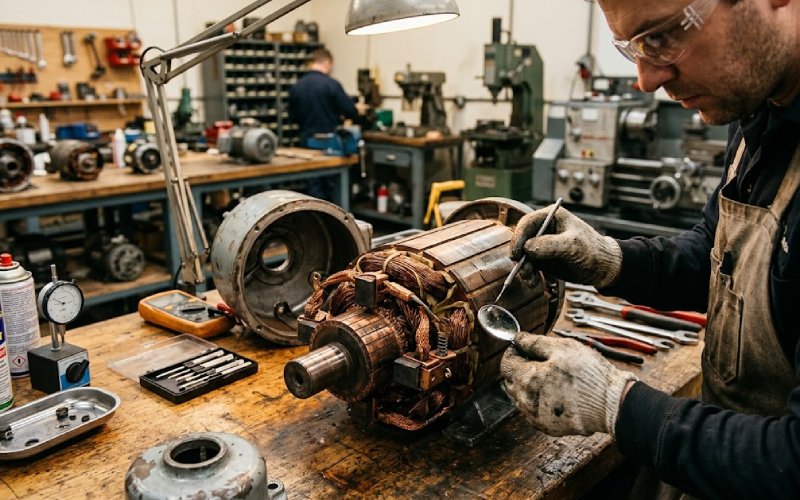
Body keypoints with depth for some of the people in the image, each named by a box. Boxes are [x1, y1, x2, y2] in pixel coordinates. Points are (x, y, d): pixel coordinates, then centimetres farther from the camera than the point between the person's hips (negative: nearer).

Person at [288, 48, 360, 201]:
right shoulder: (331, 84, -13)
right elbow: (351, 113, -9)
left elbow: (293, 117, 11)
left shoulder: (296, 86, 2)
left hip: (307, 142, 4)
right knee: (333, 188, 6)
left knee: (314, 187, 9)